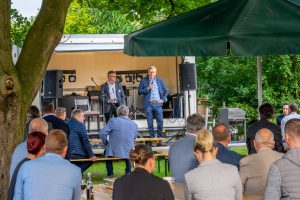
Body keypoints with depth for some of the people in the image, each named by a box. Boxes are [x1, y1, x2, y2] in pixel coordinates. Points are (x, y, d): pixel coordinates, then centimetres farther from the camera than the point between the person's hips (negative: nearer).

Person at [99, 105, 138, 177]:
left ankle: (110, 174, 29)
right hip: (129, 153, 2)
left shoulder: (113, 121, -8)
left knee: (106, 151, 34)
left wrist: (106, 143, 4)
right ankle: (128, 171, 31)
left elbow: (102, 133, -13)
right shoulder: (134, 125, 1)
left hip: (114, 152, -2)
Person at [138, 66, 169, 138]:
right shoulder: (143, 81, 5)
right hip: (148, 104, -1)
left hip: (157, 103, 1)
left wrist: (163, 99, 4)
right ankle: (152, 137, 8)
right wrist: (147, 88, -11)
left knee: (160, 121, -4)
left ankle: (160, 137, 5)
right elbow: (139, 92, 1)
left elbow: (166, 90, 16)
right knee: (150, 122, 1)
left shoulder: (160, 80, 10)